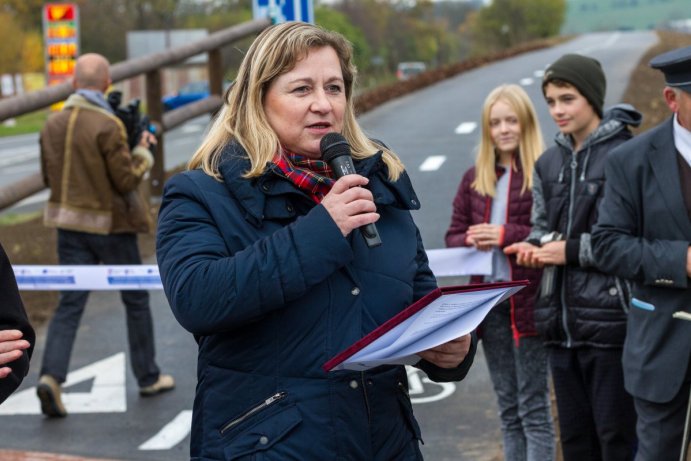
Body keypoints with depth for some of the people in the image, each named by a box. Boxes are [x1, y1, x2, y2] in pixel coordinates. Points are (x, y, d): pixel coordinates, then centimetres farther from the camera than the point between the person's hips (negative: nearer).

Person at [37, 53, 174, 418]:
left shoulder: (53, 124, 2)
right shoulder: (107, 126, -18)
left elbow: (48, 177, 10)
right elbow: (127, 180, -16)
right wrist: (143, 151, 0)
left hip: (70, 224, 5)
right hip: (110, 224, -5)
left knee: (70, 304, 4)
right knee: (136, 300, 12)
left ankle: (51, 375, -14)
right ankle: (148, 377, 22)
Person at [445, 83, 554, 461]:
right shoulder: (474, 178, 10)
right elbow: (453, 235, 13)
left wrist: (508, 234, -20)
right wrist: (471, 240, -8)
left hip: (529, 300, -6)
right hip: (488, 300, 6)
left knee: (533, 407, -2)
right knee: (508, 408, 14)